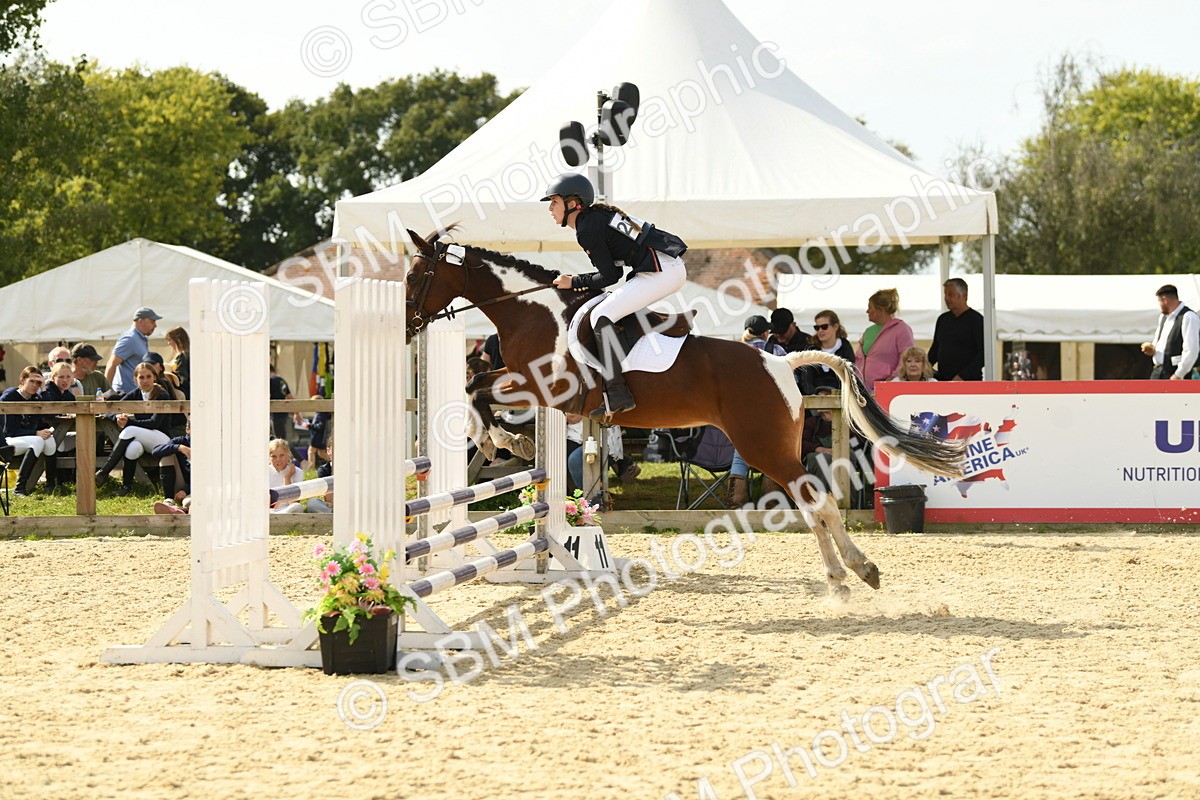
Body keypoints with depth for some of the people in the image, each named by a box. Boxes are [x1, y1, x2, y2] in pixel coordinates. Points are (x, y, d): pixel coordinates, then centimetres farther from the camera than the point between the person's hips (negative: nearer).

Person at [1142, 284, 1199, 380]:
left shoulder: (1188, 317, -14)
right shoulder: (1163, 317, 15)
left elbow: (1191, 350, -20)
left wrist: (1178, 375, -19)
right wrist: (1151, 349, 6)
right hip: (1158, 372, 8)